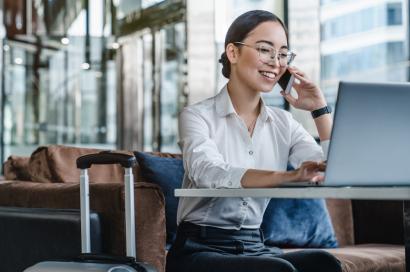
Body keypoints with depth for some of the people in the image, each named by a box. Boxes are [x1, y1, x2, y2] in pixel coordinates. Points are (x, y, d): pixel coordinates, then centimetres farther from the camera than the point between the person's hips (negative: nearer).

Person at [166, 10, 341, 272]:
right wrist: (288, 176, -39)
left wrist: (320, 109, -2)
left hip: (255, 247, 5)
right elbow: (209, 173, -25)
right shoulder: (198, 116, -3)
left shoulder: (283, 123, 11)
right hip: (200, 248, -4)